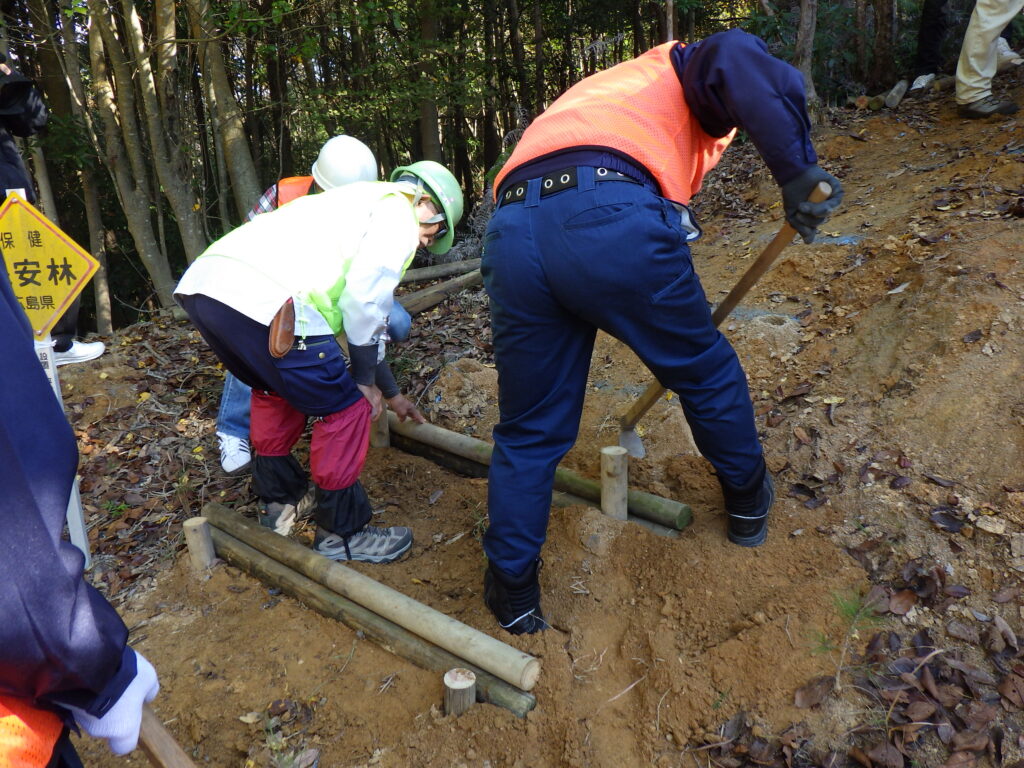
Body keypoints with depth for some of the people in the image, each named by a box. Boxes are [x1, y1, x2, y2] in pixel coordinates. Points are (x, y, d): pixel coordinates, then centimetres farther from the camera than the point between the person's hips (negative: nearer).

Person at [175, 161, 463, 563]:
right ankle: (341, 533, 20)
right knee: (345, 410, 6)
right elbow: (364, 300, -6)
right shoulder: (399, 210, 9)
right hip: (264, 299, -10)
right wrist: (366, 379, 10)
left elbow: (366, 317, 41)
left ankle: (276, 506, 44)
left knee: (275, 389, 32)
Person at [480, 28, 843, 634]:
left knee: (529, 432, 17)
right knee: (706, 372, 21)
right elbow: (737, 59, -3)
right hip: (613, 220, -5)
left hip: (512, 231, 6)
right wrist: (798, 171, -2)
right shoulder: (681, 70, 25)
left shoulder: (594, 93, 44)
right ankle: (749, 503, 43)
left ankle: (513, 592, 27)